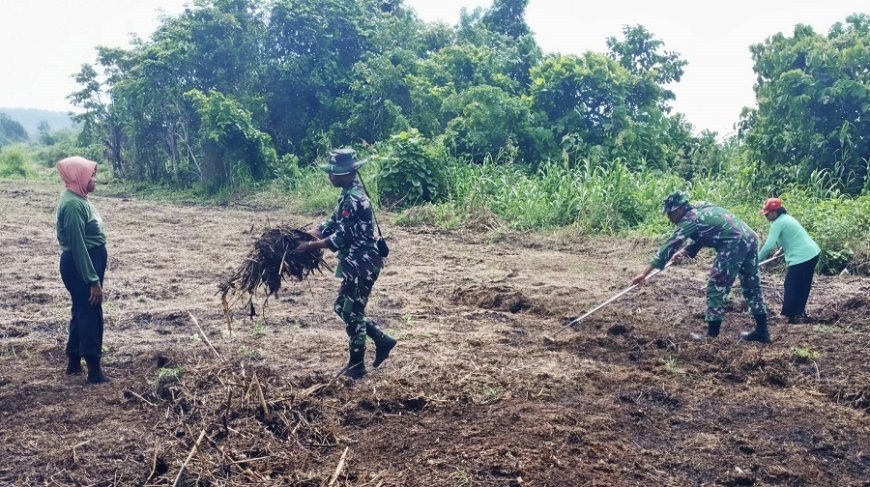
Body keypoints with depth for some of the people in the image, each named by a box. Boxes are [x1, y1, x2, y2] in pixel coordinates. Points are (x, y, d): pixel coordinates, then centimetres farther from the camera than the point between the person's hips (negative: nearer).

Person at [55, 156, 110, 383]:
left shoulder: (77, 199, 10)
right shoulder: (73, 204, -22)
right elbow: (77, 246, -24)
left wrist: (94, 275, 22)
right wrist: (93, 280, -24)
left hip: (88, 262, 10)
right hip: (80, 265, -10)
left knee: (82, 312, 17)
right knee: (90, 314, -3)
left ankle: (74, 363, 28)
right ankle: (94, 369, 6)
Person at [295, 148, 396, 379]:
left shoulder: (353, 199, -22)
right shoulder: (350, 194, 11)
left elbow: (340, 237, -22)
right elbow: (332, 224, 15)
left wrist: (310, 246, -14)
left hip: (361, 265, -10)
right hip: (357, 264, 10)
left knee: (352, 313, 1)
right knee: (343, 308, 19)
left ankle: (356, 366, 15)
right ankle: (382, 341, 26)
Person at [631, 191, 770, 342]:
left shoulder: (689, 220, -7)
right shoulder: (700, 209, 18)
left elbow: (670, 245, -10)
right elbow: (699, 238, 27)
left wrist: (644, 273, -10)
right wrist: (684, 252, 9)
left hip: (734, 244, -10)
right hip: (750, 238, 10)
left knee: (716, 287, -1)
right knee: (752, 286, 17)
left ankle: (712, 335, 3)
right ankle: (762, 332, 26)